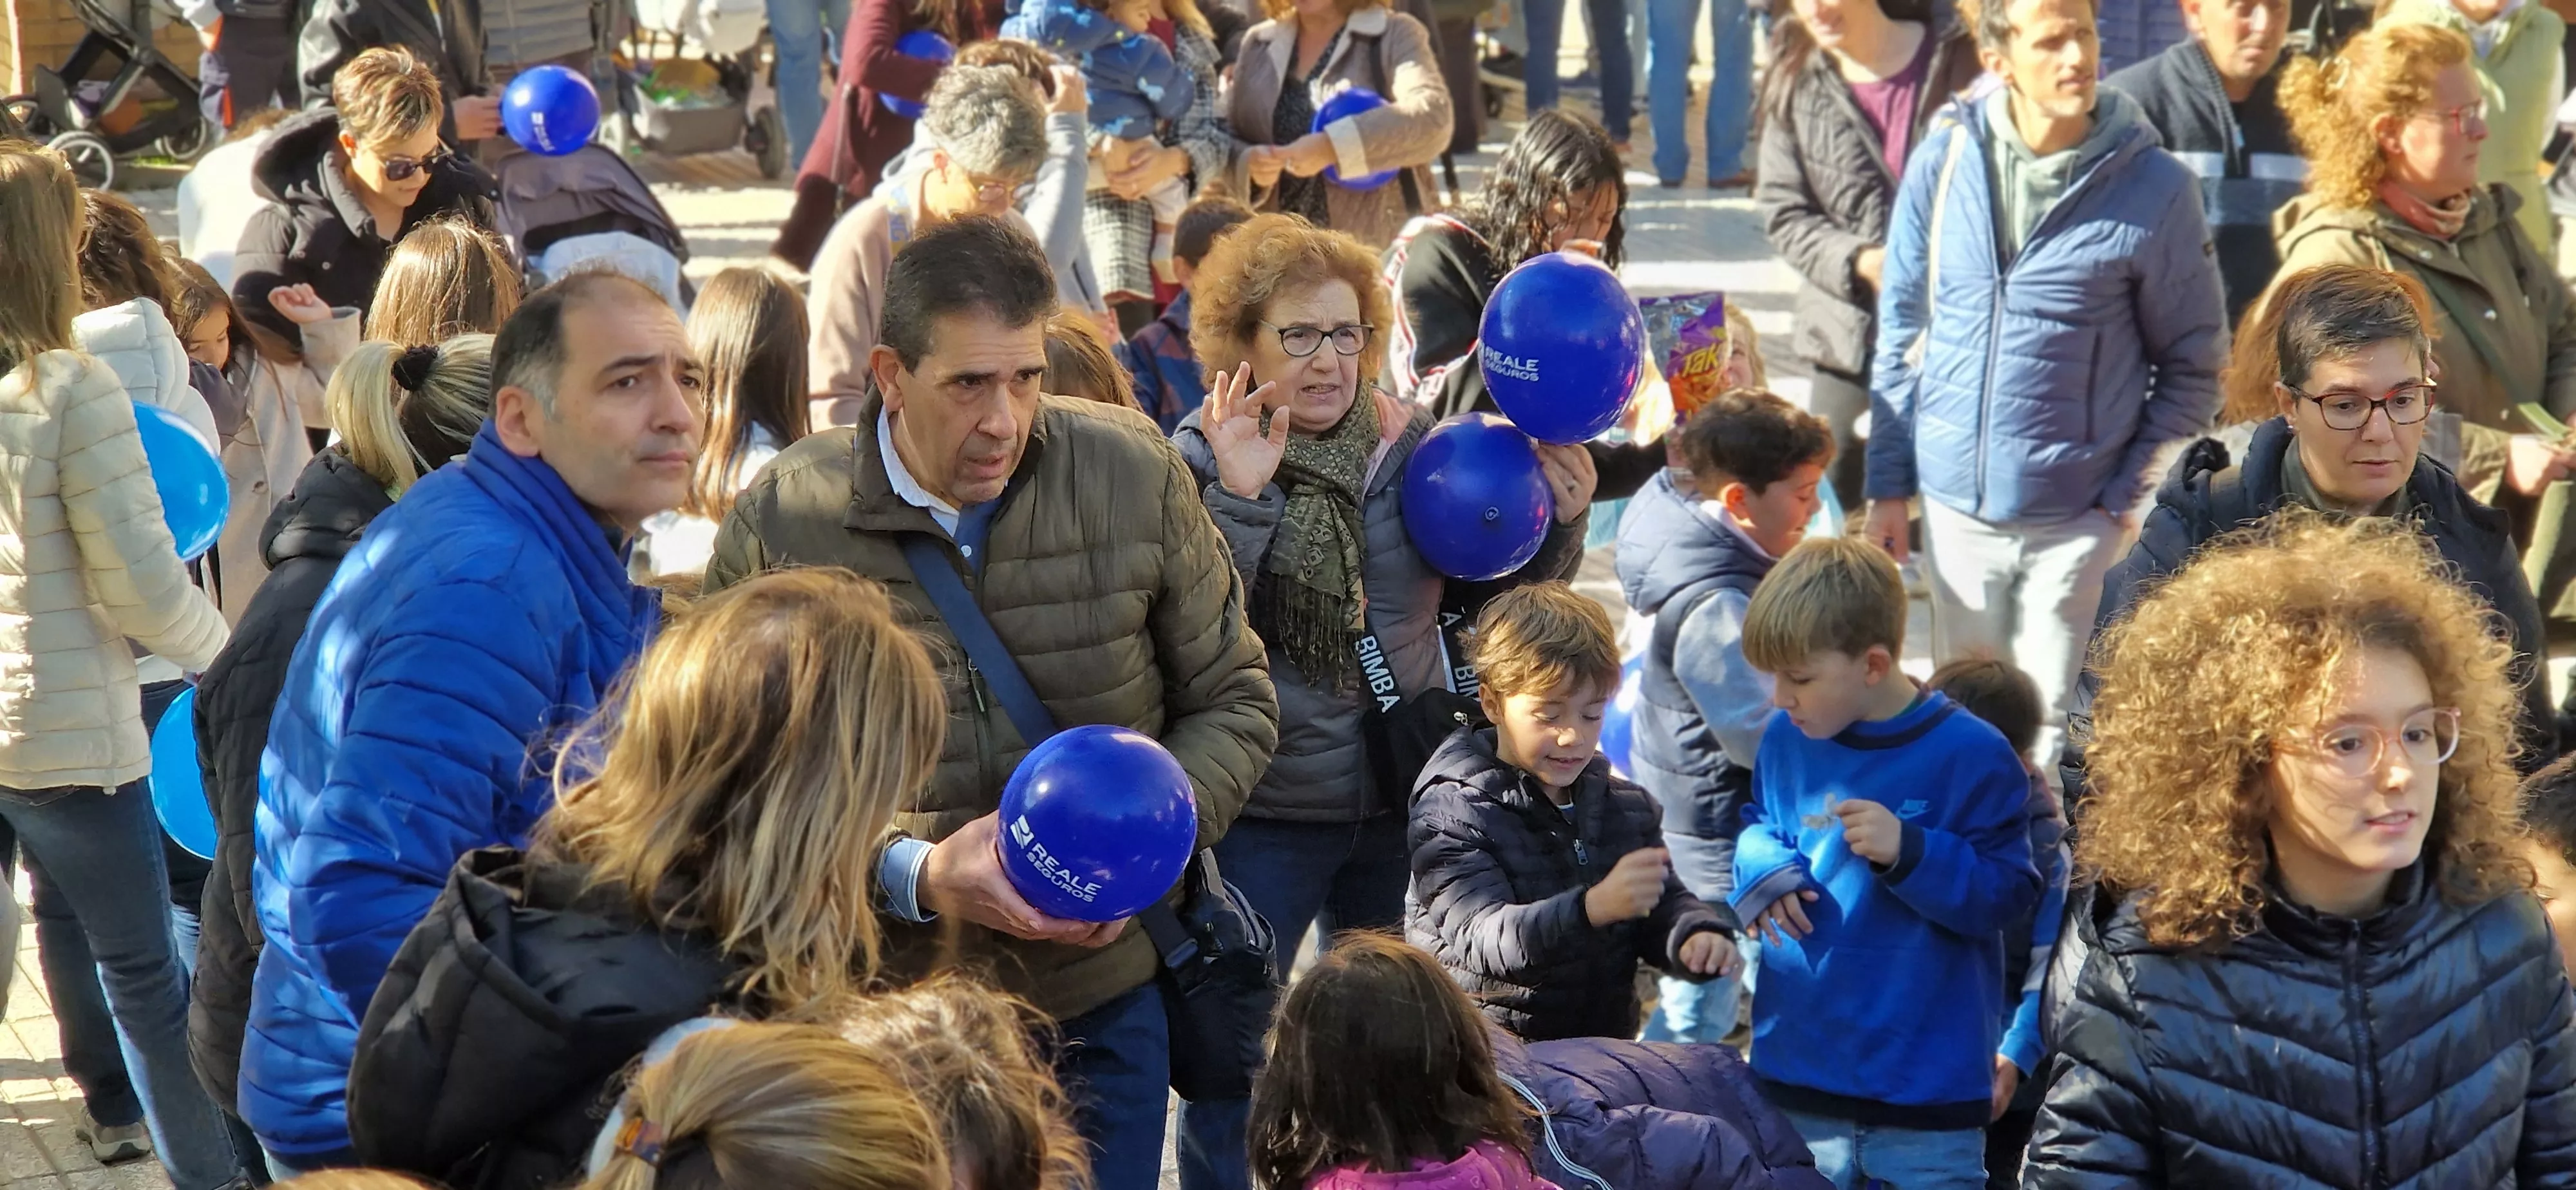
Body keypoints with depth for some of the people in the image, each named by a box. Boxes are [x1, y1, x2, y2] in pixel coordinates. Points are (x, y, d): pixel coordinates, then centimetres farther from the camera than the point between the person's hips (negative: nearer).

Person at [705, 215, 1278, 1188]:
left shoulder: (1137, 475, -4)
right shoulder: (778, 526, -11)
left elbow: (1233, 703, 5)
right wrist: (912, 876, -21)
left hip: (1100, 1004, 2)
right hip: (880, 1011, -2)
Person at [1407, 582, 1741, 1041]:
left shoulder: (1626, 804, 13)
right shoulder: (1451, 813, -6)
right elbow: (1483, 937, -20)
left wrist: (1698, 936, -10)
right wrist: (1594, 907, -36)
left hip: (1603, 1054, 6)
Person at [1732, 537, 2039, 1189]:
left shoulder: (1971, 757, -13)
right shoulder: (1785, 740, 3)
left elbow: (2006, 896, -11)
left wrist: (1910, 851, -25)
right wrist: (1764, 868, -4)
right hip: (1797, 1064, 5)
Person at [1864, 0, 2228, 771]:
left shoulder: (2153, 187, -9)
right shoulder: (1944, 163, -1)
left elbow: (2192, 364, -1)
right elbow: (1901, 331, 8)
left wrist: (2131, 494, -8)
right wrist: (1888, 484, 6)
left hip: (2079, 517, -3)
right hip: (1955, 506, 3)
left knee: (2054, 733, 4)